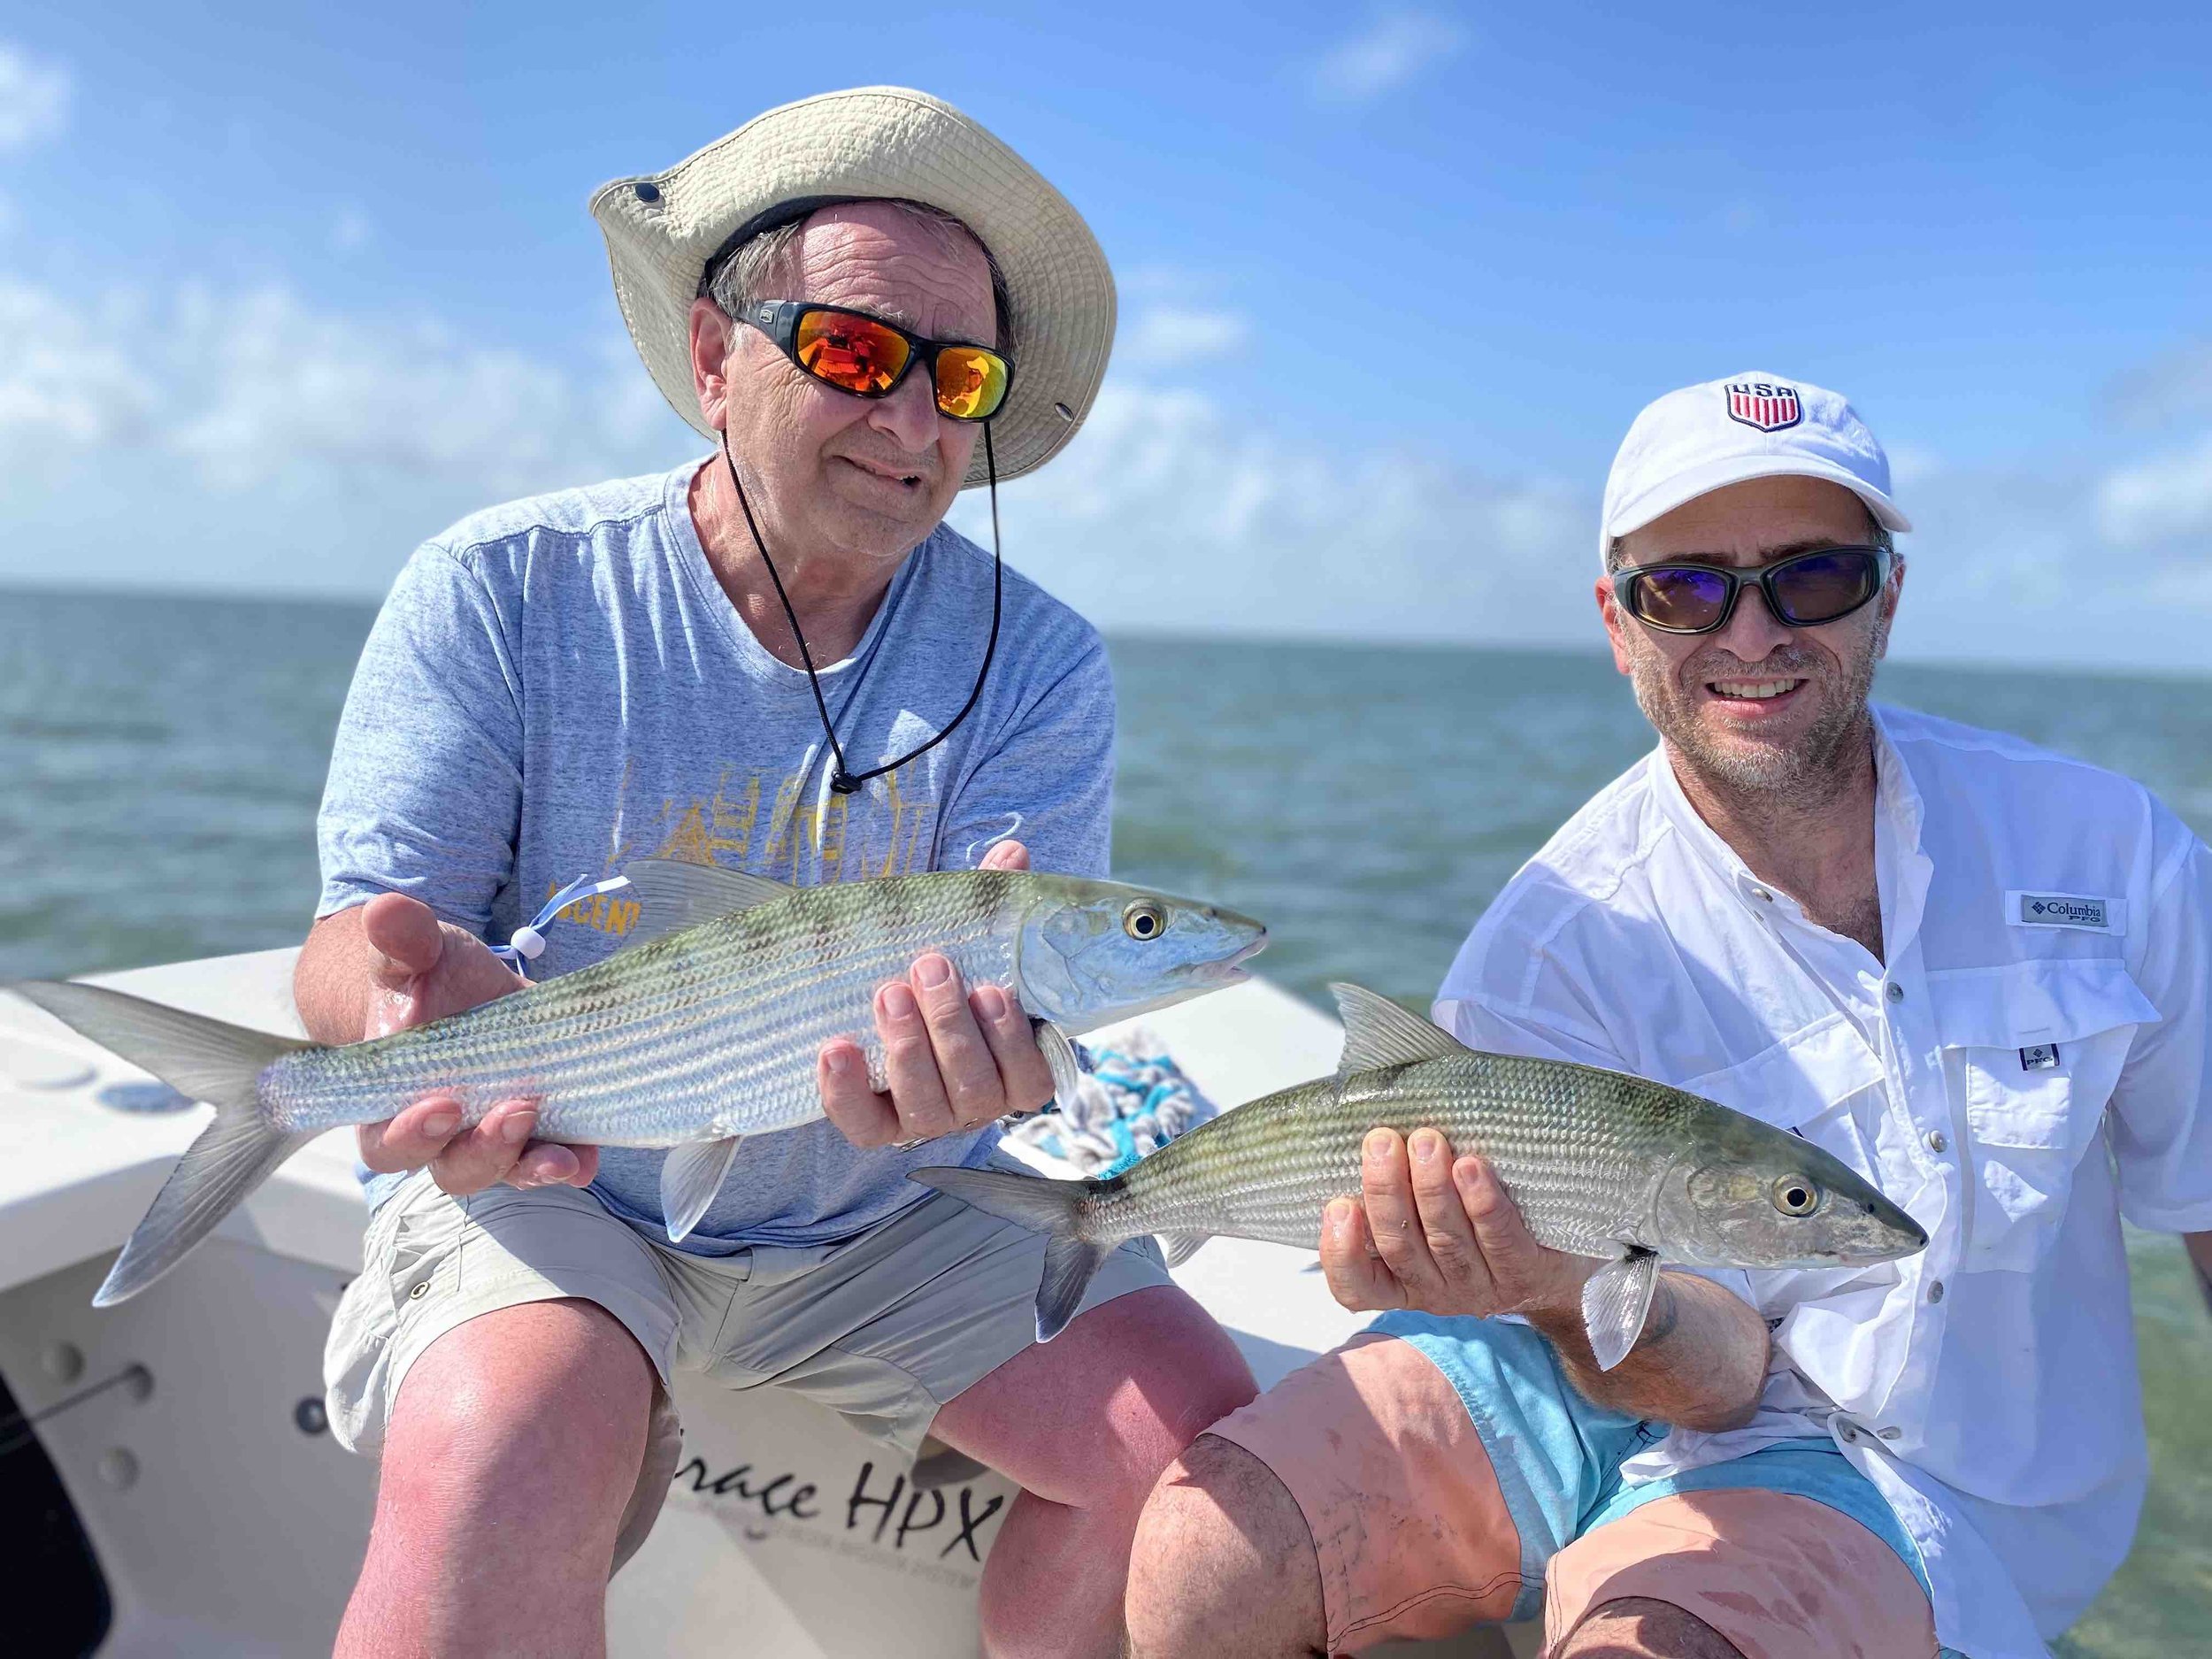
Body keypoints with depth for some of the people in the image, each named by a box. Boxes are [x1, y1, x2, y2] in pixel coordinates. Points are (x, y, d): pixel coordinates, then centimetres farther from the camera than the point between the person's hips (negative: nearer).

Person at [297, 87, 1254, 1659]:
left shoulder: (1037, 664, -7)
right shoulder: (503, 591, -9)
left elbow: (1017, 989, -15)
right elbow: (366, 924, -11)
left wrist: (975, 1048, -41)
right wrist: (430, 994, -37)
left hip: (885, 1216, 3)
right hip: (549, 1181, -2)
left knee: (1201, 1439, -11)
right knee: (500, 1460, -32)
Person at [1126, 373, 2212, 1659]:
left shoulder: (2101, 843, -8)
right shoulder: (1547, 954, -15)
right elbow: (1711, 1374, -17)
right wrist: (1573, 1294, -40)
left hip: (1915, 1466, 0)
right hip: (1640, 1388, 1)